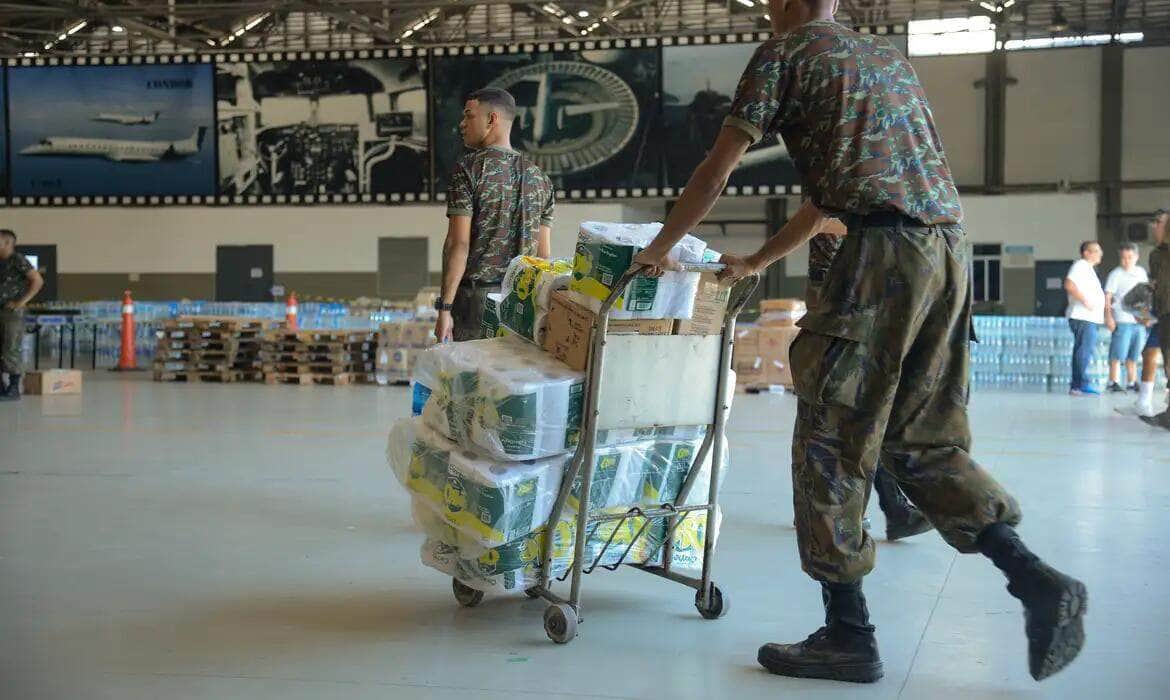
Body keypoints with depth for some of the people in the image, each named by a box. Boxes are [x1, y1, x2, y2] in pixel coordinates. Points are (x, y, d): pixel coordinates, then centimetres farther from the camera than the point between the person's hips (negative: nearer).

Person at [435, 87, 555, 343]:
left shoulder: (468, 169, -5)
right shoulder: (539, 177, 11)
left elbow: (458, 244, -11)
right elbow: (544, 253, 11)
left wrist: (444, 308, -11)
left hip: (476, 299, -5)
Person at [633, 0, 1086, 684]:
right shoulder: (888, 56, 29)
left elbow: (717, 171, 6)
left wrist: (661, 248, 22)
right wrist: (756, 262, 41)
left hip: (885, 250, -7)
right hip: (951, 248, 8)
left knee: (830, 441, 1)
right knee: (924, 440, 14)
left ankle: (848, 635, 5)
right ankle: (1038, 581, 1)